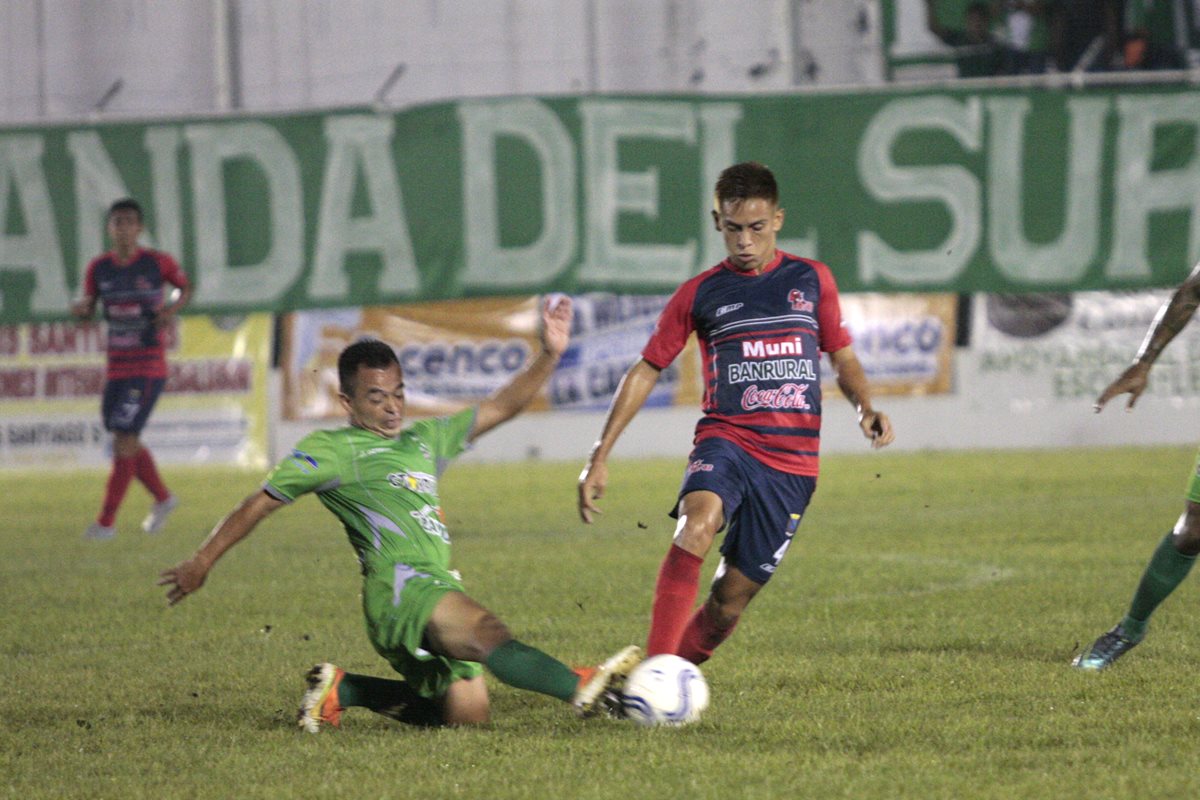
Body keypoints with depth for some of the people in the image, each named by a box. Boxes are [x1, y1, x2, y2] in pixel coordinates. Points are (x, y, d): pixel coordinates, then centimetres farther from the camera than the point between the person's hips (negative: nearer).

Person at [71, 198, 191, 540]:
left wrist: (173, 308, -10)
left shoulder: (158, 262, -7)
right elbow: (88, 308, 13)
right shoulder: (99, 268, 3)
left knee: (124, 441, -12)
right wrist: (80, 307, -11)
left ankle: (106, 521, -7)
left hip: (149, 369, -5)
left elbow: (186, 286, 11)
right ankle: (163, 498, 37)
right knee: (126, 443, 13)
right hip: (116, 368, 5)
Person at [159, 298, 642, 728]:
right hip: (398, 583, -9)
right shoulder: (331, 451, 9)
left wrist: (549, 355, 14)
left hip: (441, 590, 9)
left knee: (466, 711, -2)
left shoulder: (424, 440, 27)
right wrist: (201, 563, 11)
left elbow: (499, 408, 26)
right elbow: (260, 505, 12)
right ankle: (581, 688, -55)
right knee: (487, 632, -32)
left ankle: (343, 689, 11)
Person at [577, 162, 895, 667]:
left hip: (792, 462, 2)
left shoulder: (812, 280, 10)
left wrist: (867, 409, -2)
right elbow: (646, 371, 11)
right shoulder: (700, 294, 7)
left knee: (730, 601, -1)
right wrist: (600, 457, 6)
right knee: (699, 521, -34)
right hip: (726, 441, -2)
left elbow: (843, 358, 19)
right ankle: (654, 668, -40)